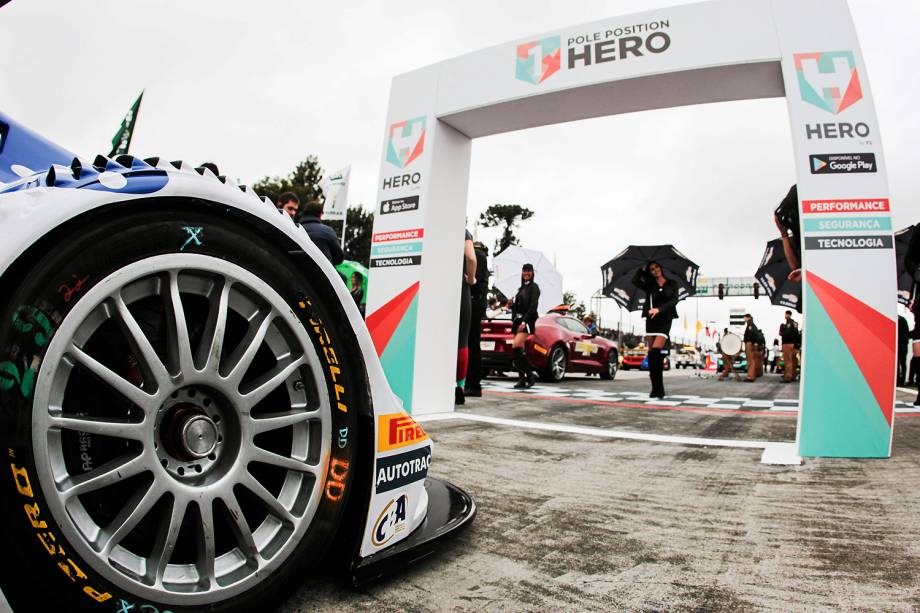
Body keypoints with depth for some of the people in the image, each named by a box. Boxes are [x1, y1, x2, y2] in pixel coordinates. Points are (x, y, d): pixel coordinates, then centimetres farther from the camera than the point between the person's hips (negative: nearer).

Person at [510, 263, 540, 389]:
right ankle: (522, 379, 5)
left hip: (526, 320, -7)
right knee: (518, 350, 2)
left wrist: (524, 321, -20)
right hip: (517, 320, 7)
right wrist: (512, 304, 0)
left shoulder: (534, 287, 0)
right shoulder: (521, 287, 21)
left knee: (516, 347, -21)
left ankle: (530, 373, -12)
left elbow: (533, 306, -12)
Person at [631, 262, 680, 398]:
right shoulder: (650, 286, 15)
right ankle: (657, 389, 2)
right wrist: (642, 269, 11)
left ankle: (657, 389, -17)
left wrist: (659, 309, -18)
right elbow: (635, 281, -1)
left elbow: (674, 300, -4)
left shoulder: (672, 284, 10)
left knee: (655, 352, -20)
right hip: (651, 320, 3)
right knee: (652, 354, -2)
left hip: (665, 320, -3)